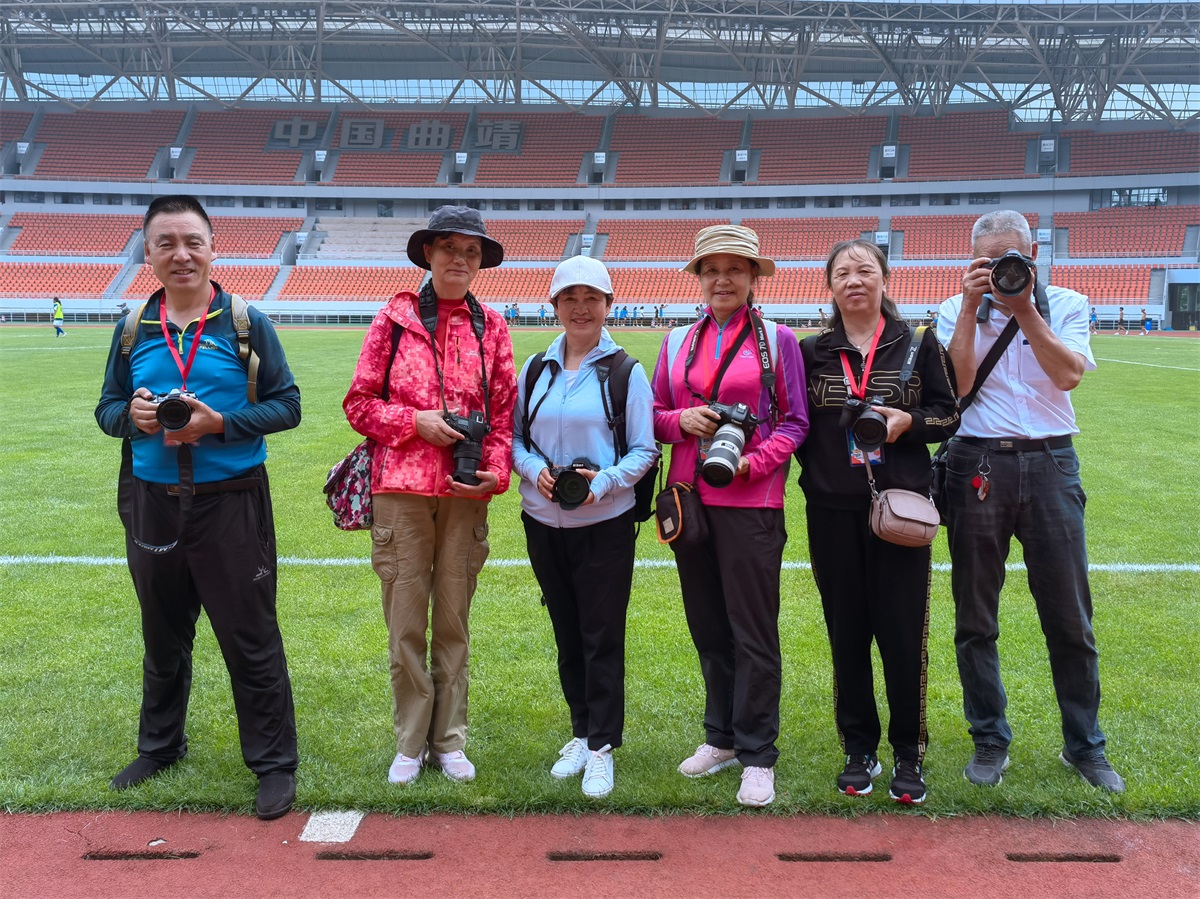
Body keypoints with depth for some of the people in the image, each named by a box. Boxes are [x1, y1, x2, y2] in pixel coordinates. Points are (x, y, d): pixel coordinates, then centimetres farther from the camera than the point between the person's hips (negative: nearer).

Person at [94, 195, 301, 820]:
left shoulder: (247, 324, -4)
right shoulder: (133, 330, 7)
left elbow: (287, 405, -5)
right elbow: (106, 407, 13)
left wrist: (221, 423, -19)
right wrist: (130, 415, -10)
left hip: (231, 504, -4)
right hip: (152, 504, 4)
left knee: (250, 639, 2)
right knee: (163, 637, 19)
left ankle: (274, 763, 15)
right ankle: (160, 746, 40)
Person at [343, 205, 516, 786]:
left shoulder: (491, 327, 8)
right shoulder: (395, 319, 3)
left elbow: (504, 411, 7)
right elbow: (358, 403, 5)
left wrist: (495, 472, -8)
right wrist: (415, 421, -10)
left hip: (466, 495, 1)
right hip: (401, 488, -1)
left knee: (454, 622, 10)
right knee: (405, 624, 4)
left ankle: (449, 742, 23)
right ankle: (409, 744, 19)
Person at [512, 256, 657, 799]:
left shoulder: (626, 372, -3)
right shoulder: (536, 370, 8)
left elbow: (644, 450, -3)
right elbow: (515, 437, 9)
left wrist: (605, 481, -20)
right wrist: (534, 469, -12)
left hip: (605, 525, -4)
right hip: (544, 523, 4)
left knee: (602, 637, 0)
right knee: (566, 632, 14)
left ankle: (601, 746, 12)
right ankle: (580, 732, 29)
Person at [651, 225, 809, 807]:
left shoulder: (776, 340, 2)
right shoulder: (678, 342, 13)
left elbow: (794, 422, 0)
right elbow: (655, 415, 14)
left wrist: (752, 461, -15)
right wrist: (680, 420, -8)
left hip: (750, 501, -4)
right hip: (689, 498, 4)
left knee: (753, 630, -1)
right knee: (706, 624, 12)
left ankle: (756, 756, 10)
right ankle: (721, 736, 27)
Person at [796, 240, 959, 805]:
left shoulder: (918, 343, 5)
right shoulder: (812, 351, 8)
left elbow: (949, 414, 5)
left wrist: (908, 421, -13)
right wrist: (811, 467, -4)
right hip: (833, 510, 1)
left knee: (903, 629, -1)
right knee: (846, 629, 6)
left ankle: (908, 753, 17)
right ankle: (859, 749, 22)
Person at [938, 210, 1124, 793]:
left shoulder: (1066, 305, 7)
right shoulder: (956, 311, 6)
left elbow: (1068, 375, -9)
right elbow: (956, 384, -8)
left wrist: (1024, 308, -10)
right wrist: (971, 308, -10)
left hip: (1050, 464, 0)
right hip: (977, 465, 0)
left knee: (1070, 618, 6)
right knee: (975, 618, 7)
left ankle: (1083, 745, 23)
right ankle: (990, 740, 22)